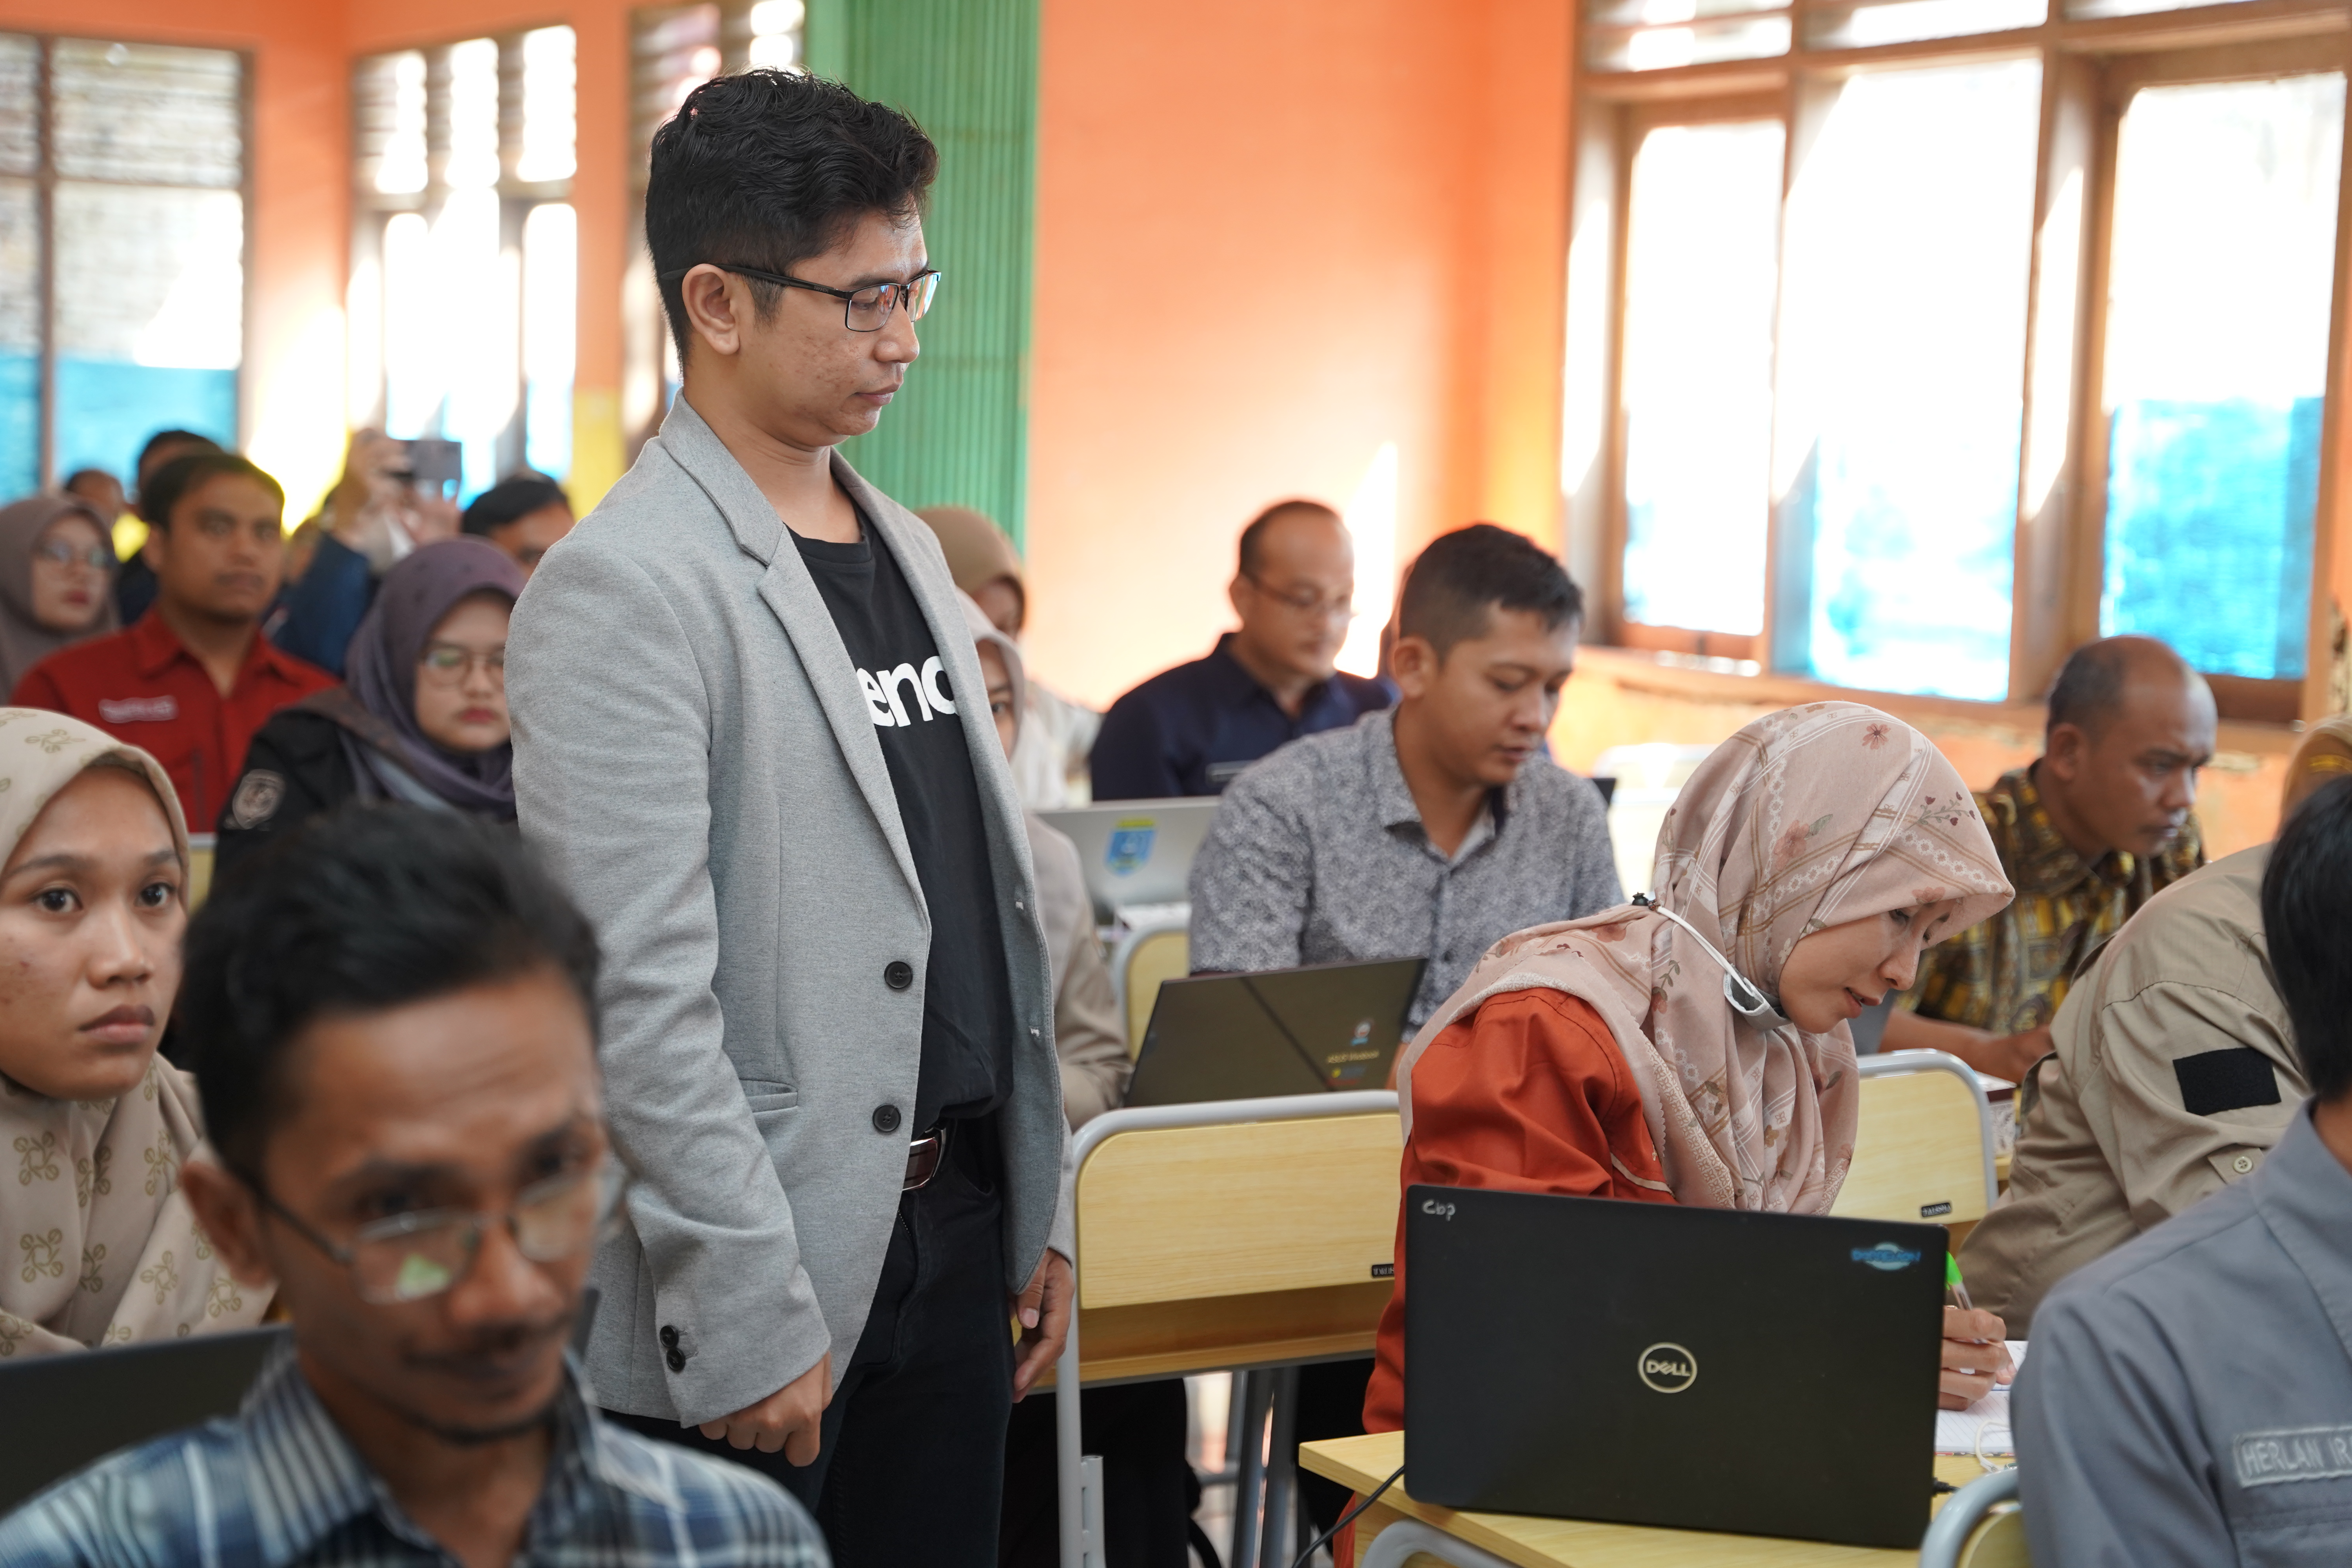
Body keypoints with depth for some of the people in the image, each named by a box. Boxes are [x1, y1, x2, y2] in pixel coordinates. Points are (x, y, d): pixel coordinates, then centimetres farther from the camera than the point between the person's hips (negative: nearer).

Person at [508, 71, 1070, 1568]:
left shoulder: (907, 549, 13)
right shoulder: (624, 586, -14)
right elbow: (640, 996, -18)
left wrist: (1040, 1211, 15)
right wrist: (751, 1319, -19)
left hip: (952, 1230, 7)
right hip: (767, 1288, -7)